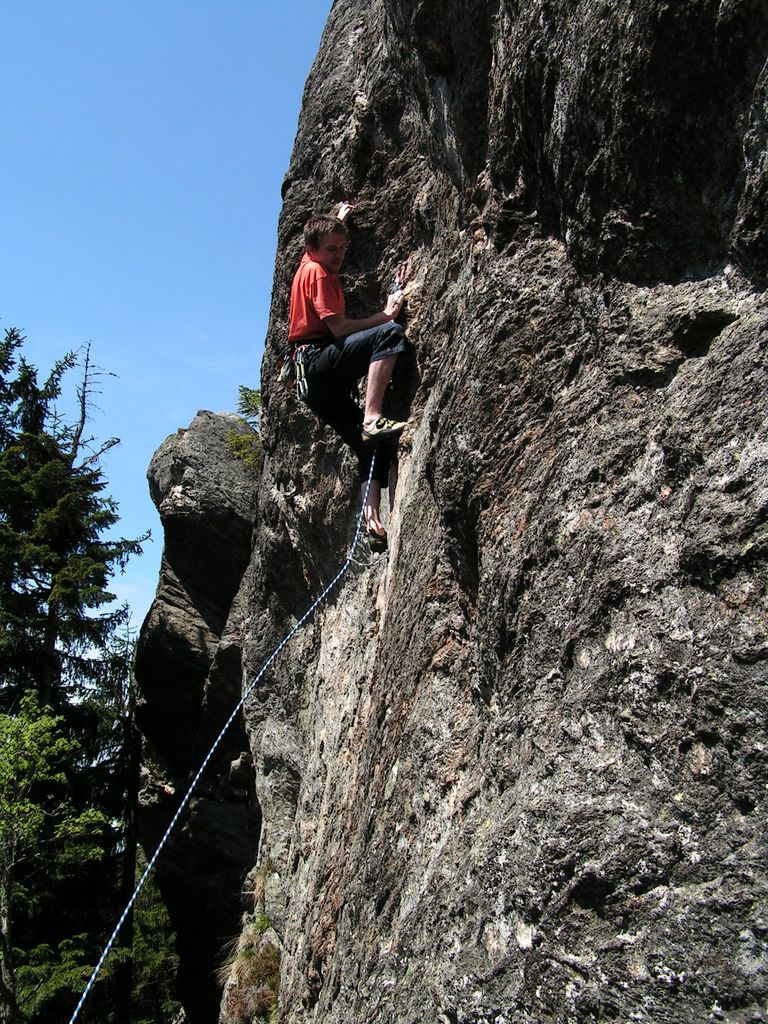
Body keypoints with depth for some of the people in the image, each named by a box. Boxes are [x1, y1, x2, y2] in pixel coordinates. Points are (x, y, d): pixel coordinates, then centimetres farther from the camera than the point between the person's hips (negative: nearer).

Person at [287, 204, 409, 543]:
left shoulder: (309, 264, 24)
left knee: (375, 442, 1)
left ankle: (372, 516, -9)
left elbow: (327, 237, 52)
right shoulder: (317, 272, -3)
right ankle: (372, 417, -37)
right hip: (317, 362, -10)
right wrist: (386, 314, -6)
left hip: (321, 385, 10)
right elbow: (339, 327, -13)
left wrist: (339, 219, 62)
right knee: (390, 334, -28)